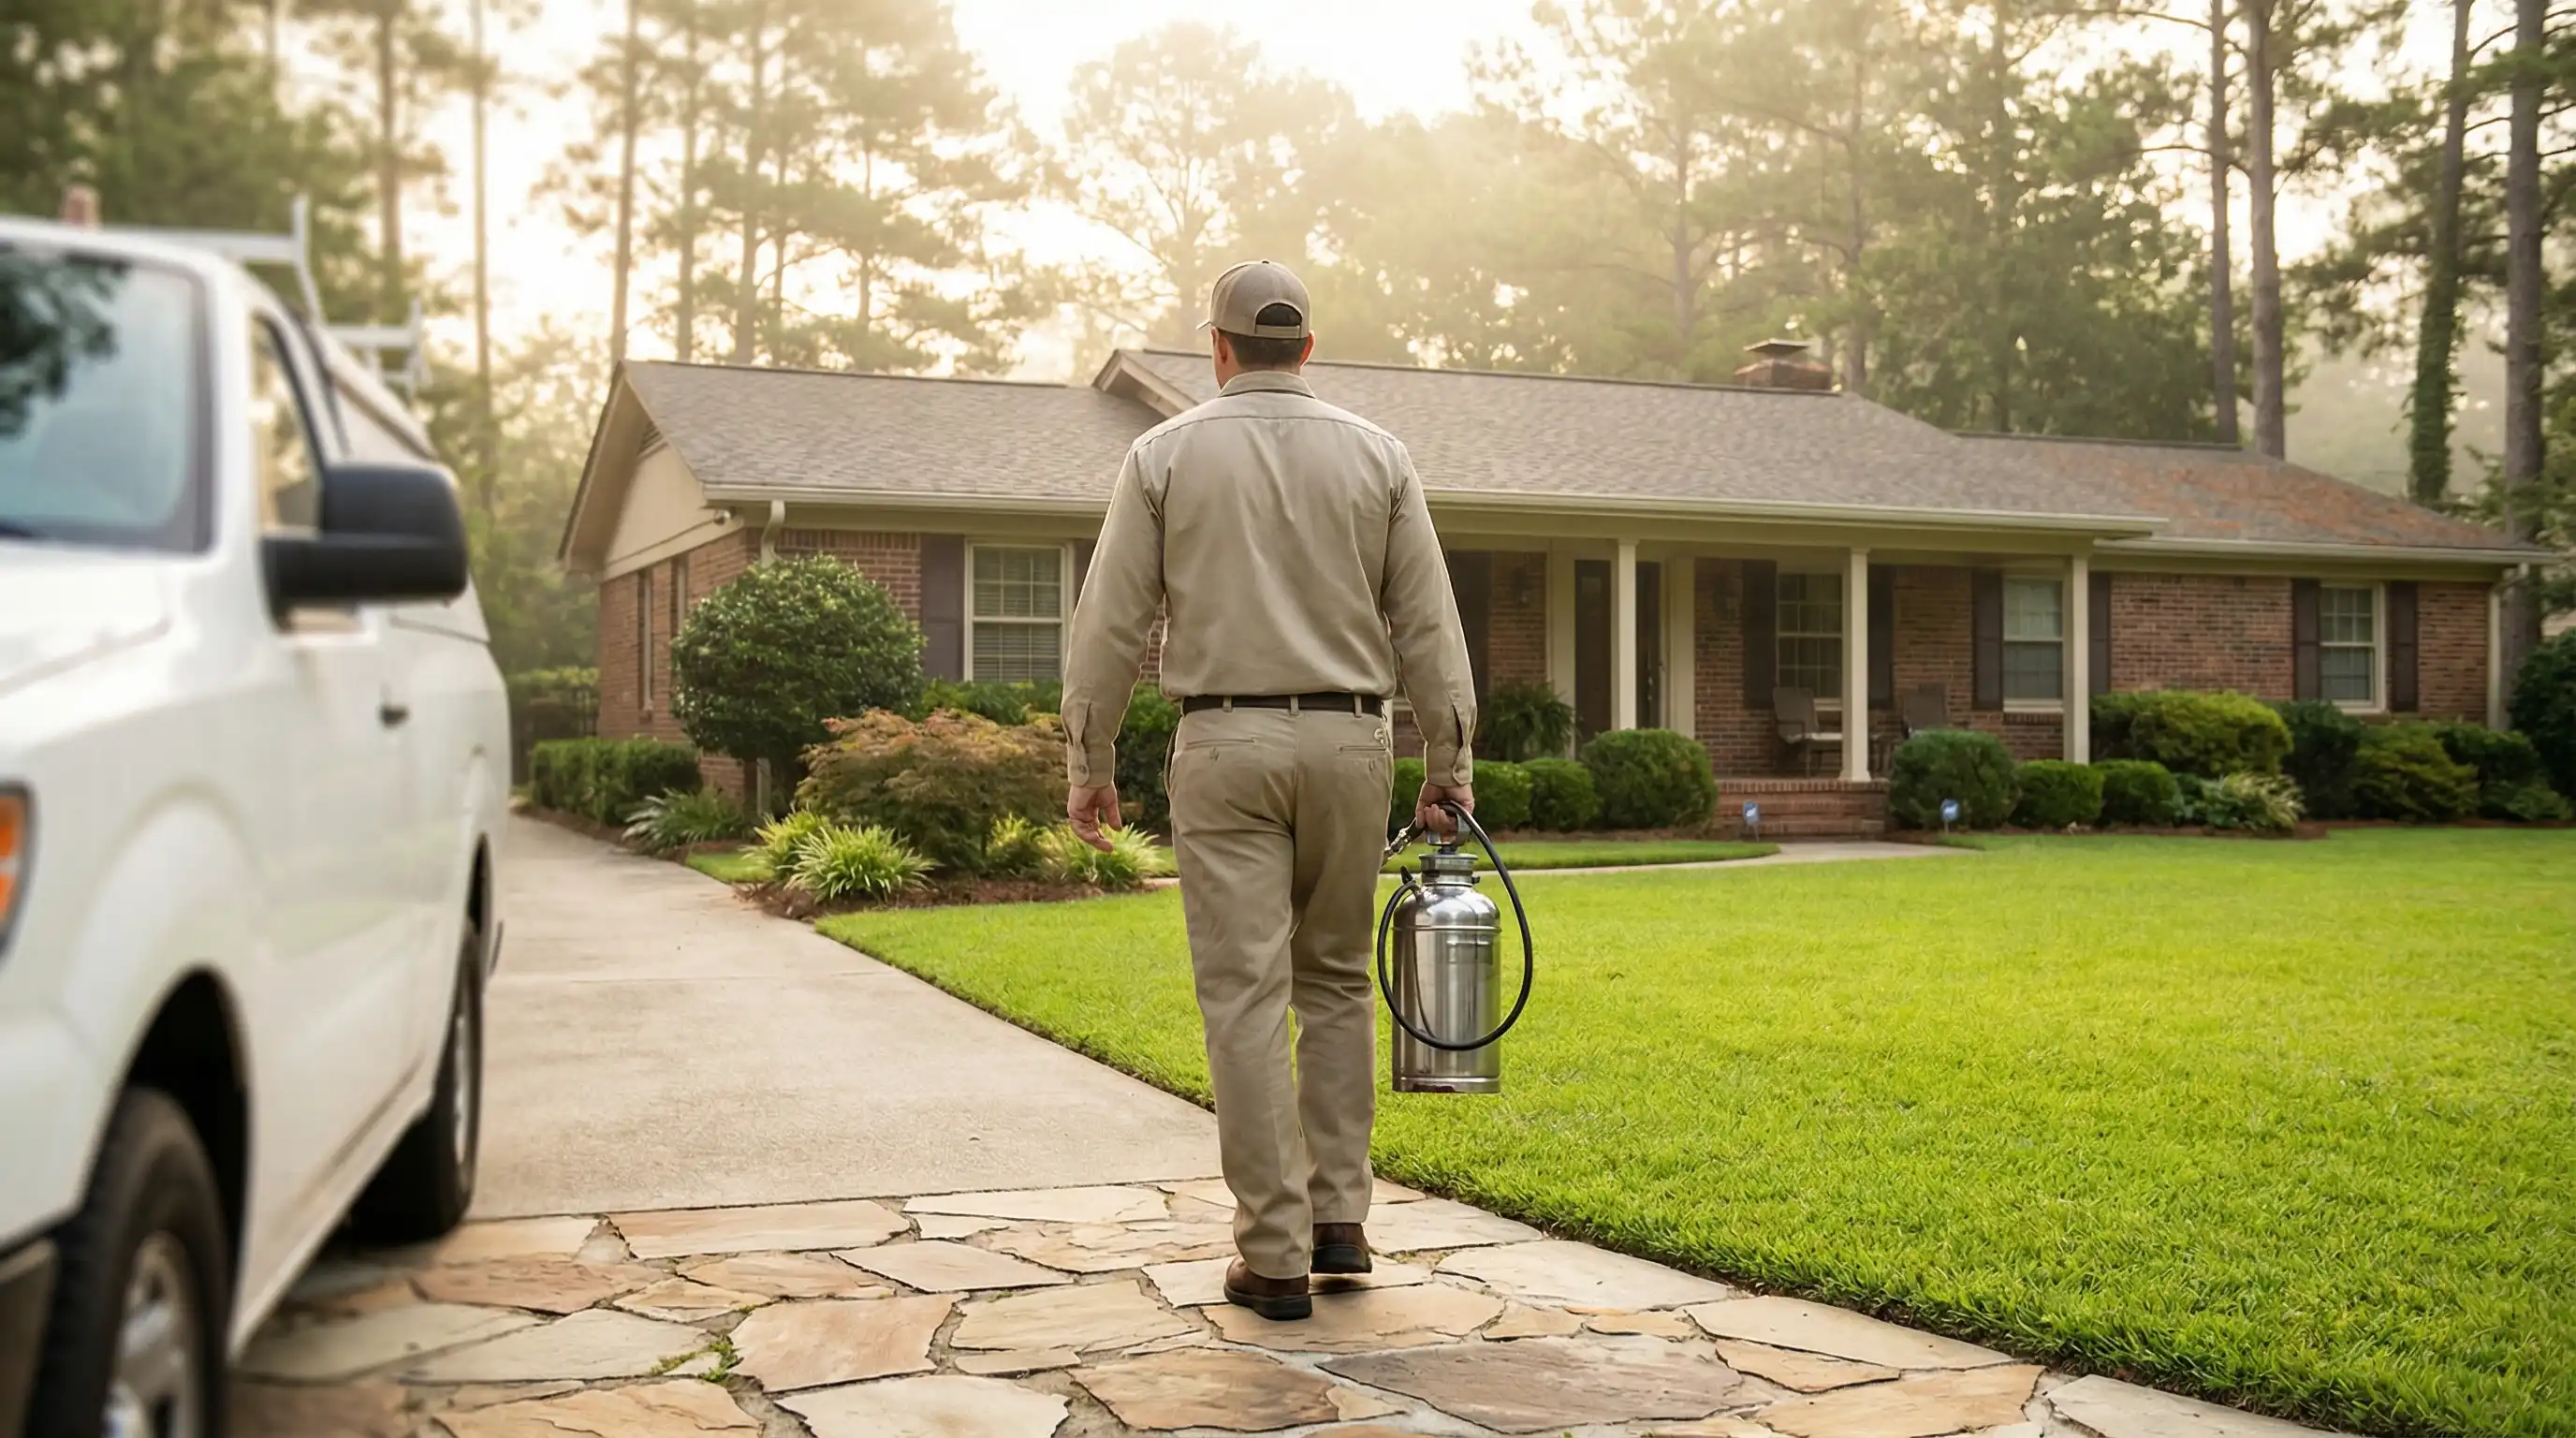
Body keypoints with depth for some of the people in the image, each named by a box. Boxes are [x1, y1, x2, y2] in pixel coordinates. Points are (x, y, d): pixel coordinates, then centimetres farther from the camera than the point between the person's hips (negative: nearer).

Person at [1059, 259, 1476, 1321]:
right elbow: (1428, 630, 4)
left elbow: (1111, 625, -1)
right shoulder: (1375, 455, 5)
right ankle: (1338, 1215, 14)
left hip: (1226, 743, -2)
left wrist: (1089, 765, 7)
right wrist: (1449, 768, 9)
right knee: (1337, 981, 16)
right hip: (1350, 739, 2)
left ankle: (1275, 1256, 0)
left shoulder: (1167, 454, 1)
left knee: (1248, 998, -1)